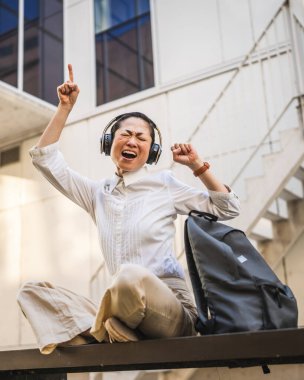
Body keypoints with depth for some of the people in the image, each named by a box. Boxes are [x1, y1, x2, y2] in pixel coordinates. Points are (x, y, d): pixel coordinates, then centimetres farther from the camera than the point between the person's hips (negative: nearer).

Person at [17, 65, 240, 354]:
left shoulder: (164, 184, 7)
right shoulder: (98, 193, 15)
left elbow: (228, 209, 10)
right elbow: (44, 158, 15)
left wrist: (198, 166, 3)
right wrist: (65, 107, 12)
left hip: (170, 307, -4)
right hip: (126, 313, 4)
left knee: (131, 275, -39)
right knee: (32, 291, -7)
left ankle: (105, 331, -9)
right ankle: (106, 333, -23)